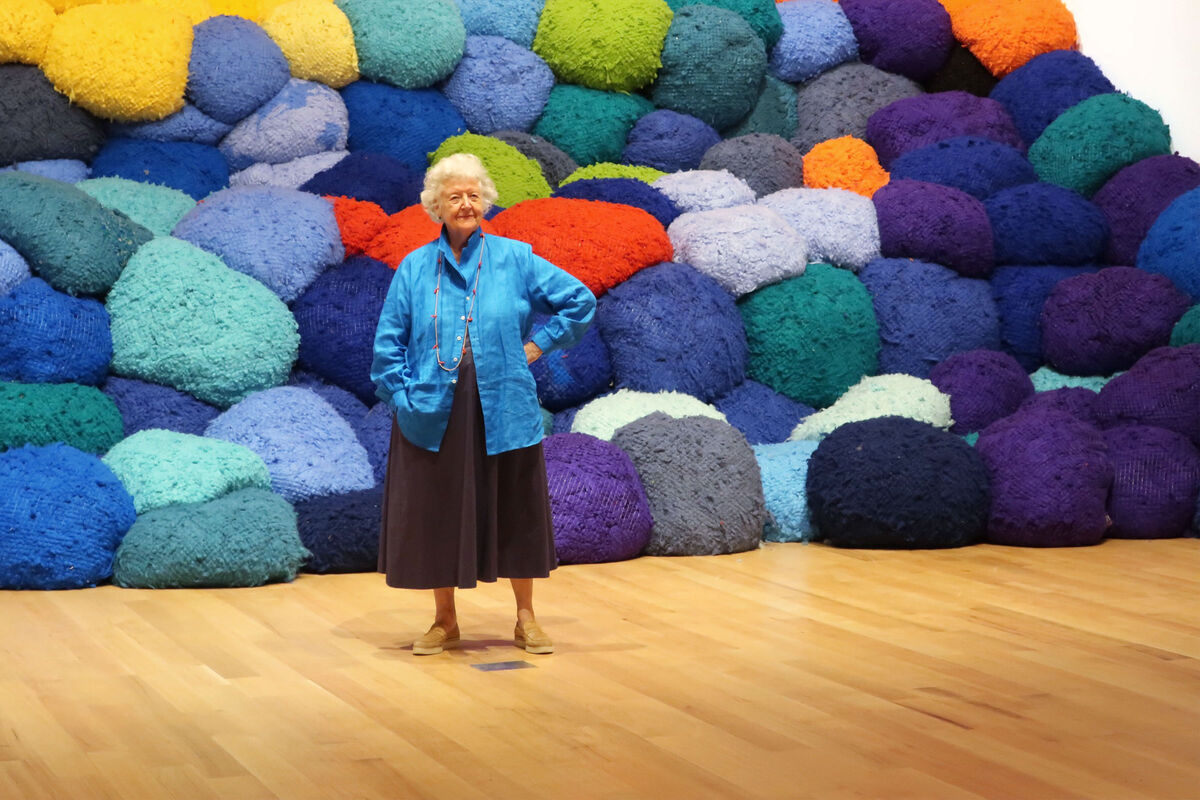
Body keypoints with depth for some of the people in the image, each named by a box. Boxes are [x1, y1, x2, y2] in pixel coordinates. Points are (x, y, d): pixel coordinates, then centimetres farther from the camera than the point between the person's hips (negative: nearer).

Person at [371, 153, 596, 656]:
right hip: (434, 413, 1)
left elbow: (580, 301, 8)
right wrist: (402, 399, -4)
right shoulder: (414, 269, 4)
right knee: (436, 513, 6)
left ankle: (526, 619, 20)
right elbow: (388, 342, 5)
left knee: (514, 510, 6)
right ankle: (444, 622, 20)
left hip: (503, 411, 0)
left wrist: (537, 345, 2)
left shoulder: (515, 260, 2)